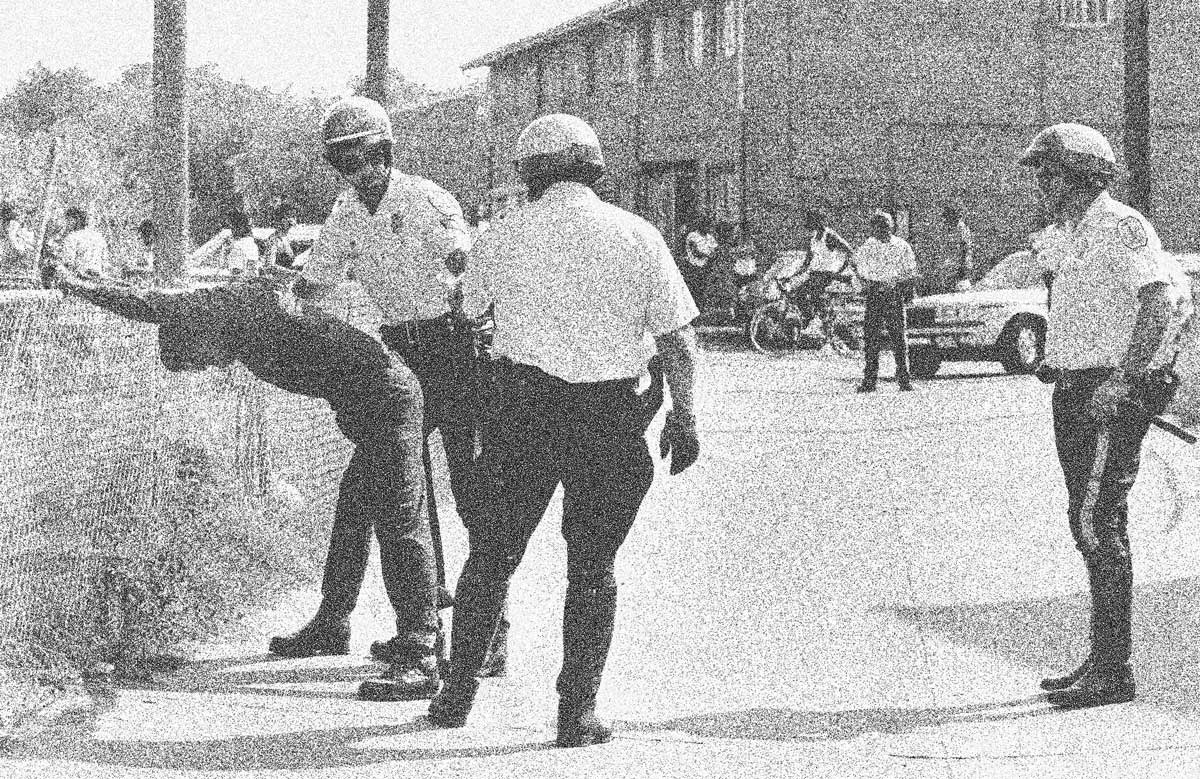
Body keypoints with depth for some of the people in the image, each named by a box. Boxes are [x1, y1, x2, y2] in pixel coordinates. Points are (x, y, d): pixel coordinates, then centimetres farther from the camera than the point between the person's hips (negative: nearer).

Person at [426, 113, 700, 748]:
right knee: (593, 565, 8)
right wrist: (682, 413, 5)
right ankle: (577, 711, 5)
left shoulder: (504, 236, 1)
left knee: (492, 553, 13)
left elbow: (463, 310, 15)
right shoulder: (636, 236, 0)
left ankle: (458, 693, 18)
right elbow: (677, 334, -2)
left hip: (524, 408, 0)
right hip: (612, 416, 0)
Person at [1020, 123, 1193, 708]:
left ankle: (1113, 671, -9)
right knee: (1085, 523, 10)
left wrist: (1126, 377, -24)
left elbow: (1161, 302, -20)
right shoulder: (1061, 236, 15)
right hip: (1073, 387, 9)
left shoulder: (1123, 227, -12)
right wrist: (1055, 358, 15)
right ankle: (1102, 660, 17)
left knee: (1100, 524, -11)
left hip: (1115, 391, -9)